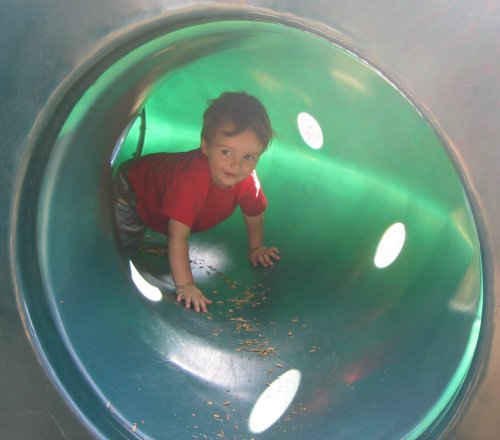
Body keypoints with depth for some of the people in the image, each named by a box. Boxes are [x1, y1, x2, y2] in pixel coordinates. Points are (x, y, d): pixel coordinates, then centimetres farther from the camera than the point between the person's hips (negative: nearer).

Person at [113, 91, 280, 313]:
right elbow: (177, 237, -47)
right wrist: (184, 285, -46)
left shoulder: (248, 180, -28)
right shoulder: (191, 178, -48)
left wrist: (255, 248, 3)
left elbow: (254, 214, -6)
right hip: (132, 192, -6)